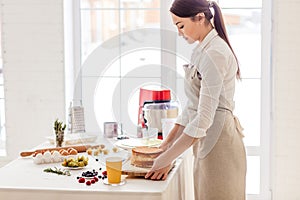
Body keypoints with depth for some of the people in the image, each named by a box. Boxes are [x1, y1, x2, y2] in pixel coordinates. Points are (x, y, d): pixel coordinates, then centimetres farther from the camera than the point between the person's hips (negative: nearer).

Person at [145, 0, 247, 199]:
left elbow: (204, 117, -23)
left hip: (219, 141, -9)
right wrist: (168, 142, 11)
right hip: (206, 140, 9)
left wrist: (167, 158, -20)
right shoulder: (201, 50, 12)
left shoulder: (215, 53, -19)